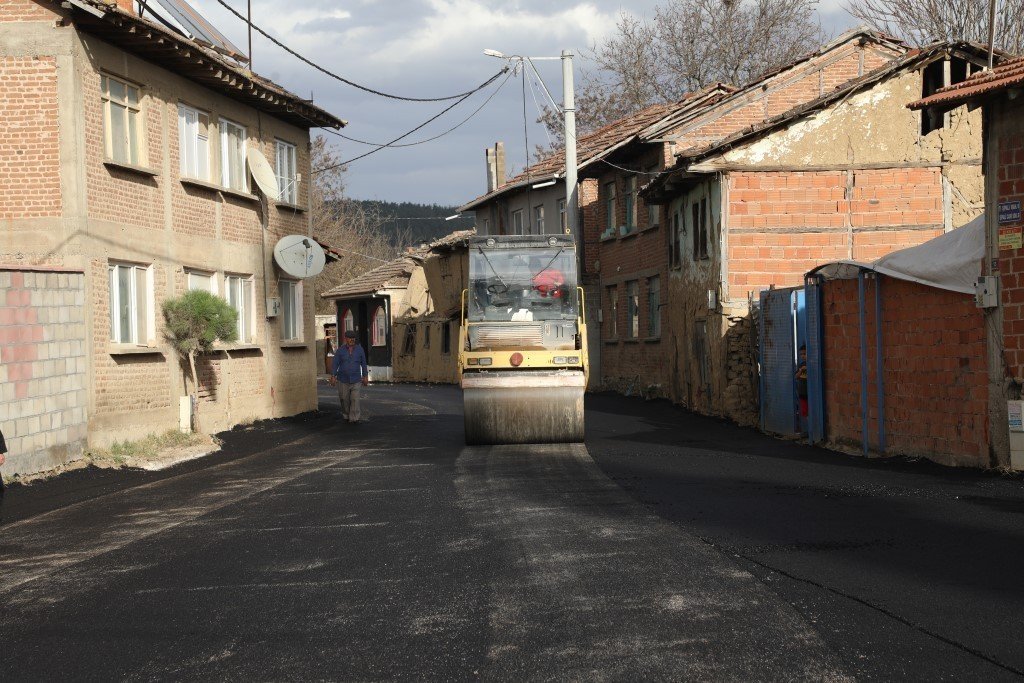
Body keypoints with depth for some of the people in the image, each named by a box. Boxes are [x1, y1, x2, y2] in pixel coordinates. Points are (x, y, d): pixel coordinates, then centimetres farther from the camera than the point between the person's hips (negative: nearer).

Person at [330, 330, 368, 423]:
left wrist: (365, 377, 6)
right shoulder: (340, 351, -4)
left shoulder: (360, 350, -1)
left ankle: (354, 418, -11)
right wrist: (333, 377, -12)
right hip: (343, 380, 0)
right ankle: (346, 415, 30)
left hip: (355, 380, 0)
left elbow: (363, 364, 6)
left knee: (355, 399, -12)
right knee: (344, 399, 8)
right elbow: (335, 364, -4)